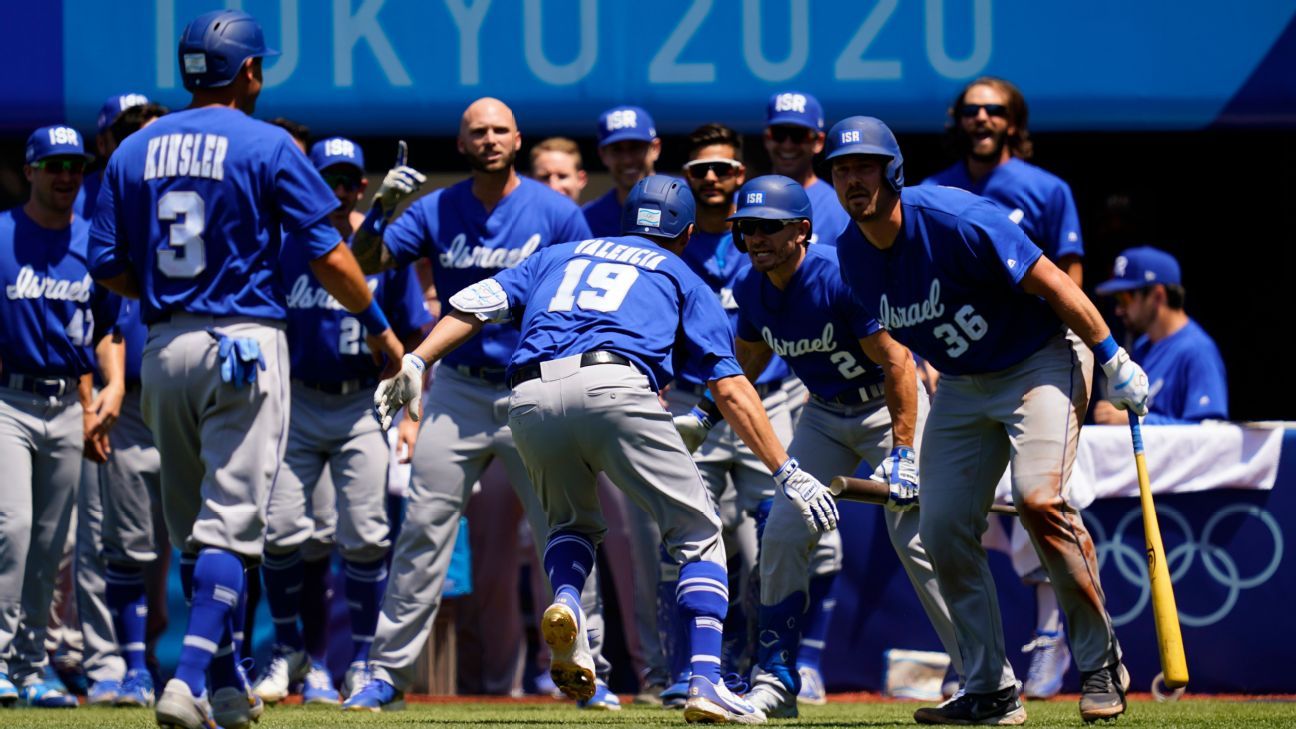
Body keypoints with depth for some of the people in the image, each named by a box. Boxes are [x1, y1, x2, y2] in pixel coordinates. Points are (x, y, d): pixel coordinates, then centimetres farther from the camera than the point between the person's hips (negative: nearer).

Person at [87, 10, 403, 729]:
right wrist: (378, 326, 8)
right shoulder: (268, 146, -5)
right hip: (244, 341, -5)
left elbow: (108, 268, 6)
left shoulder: (134, 151, 8)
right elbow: (328, 257, -6)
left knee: (193, 527, 15)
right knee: (229, 524, -7)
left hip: (164, 347, 5)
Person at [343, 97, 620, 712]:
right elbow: (365, 262, -4)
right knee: (422, 533, -3)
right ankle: (388, 673, 1)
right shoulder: (436, 212, 3)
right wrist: (380, 211, -24)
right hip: (458, 391, 1)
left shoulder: (555, 213, -2)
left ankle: (589, 670, 9)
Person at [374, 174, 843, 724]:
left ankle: (565, 603, -5)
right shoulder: (682, 279, 26)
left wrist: (415, 364, 15)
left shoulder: (561, 256, 35)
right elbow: (730, 390, 16)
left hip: (530, 396, 3)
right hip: (614, 385, -3)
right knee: (698, 533, 7)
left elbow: (477, 302, 19)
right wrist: (788, 474, 13)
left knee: (572, 523, 28)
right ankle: (705, 682, -10)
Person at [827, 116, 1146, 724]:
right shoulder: (851, 255, -5)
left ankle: (1101, 662, -12)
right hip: (961, 385, 7)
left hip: (1041, 360, -7)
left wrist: (1114, 362, -16)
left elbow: (1052, 284, -20)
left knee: (1037, 497, -27)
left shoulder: (955, 220, -26)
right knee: (943, 531, -3)